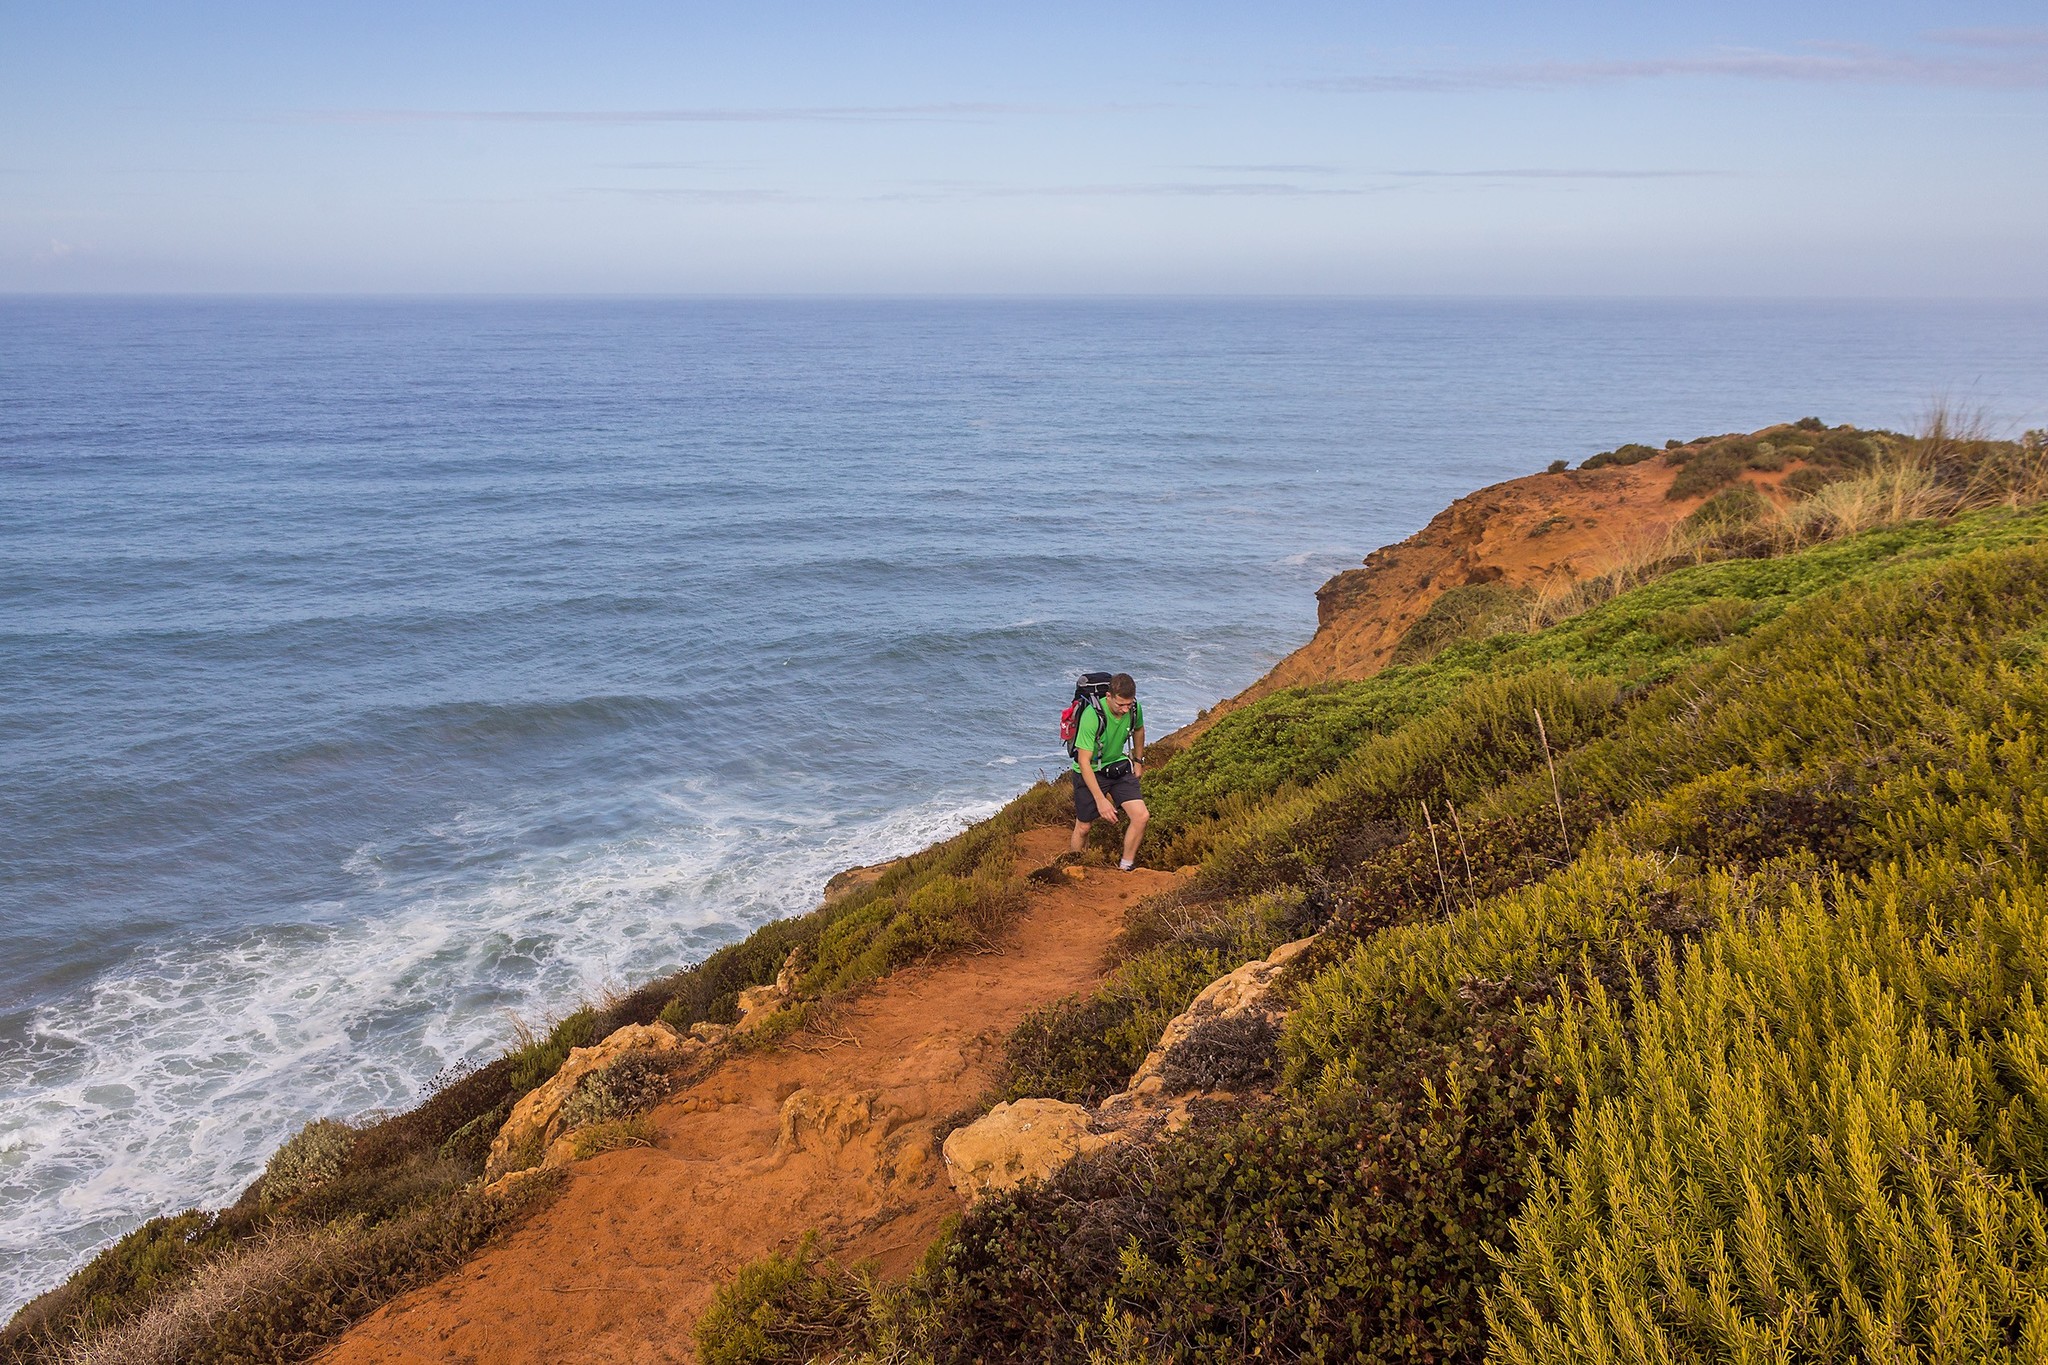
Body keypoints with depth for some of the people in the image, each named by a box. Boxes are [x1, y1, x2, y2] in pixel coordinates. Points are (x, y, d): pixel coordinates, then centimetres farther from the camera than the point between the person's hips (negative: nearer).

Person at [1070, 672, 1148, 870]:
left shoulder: (1135, 708, -16)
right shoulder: (1092, 716, -33)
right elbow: (1084, 762, -30)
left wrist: (1138, 761, 20)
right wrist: (1100, 800, -31)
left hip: (1119, 766, 5)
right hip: (1090, 771, -4)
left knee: (1142, 816, -11)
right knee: (1083, 827, 4)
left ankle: (1125, 868, 5)